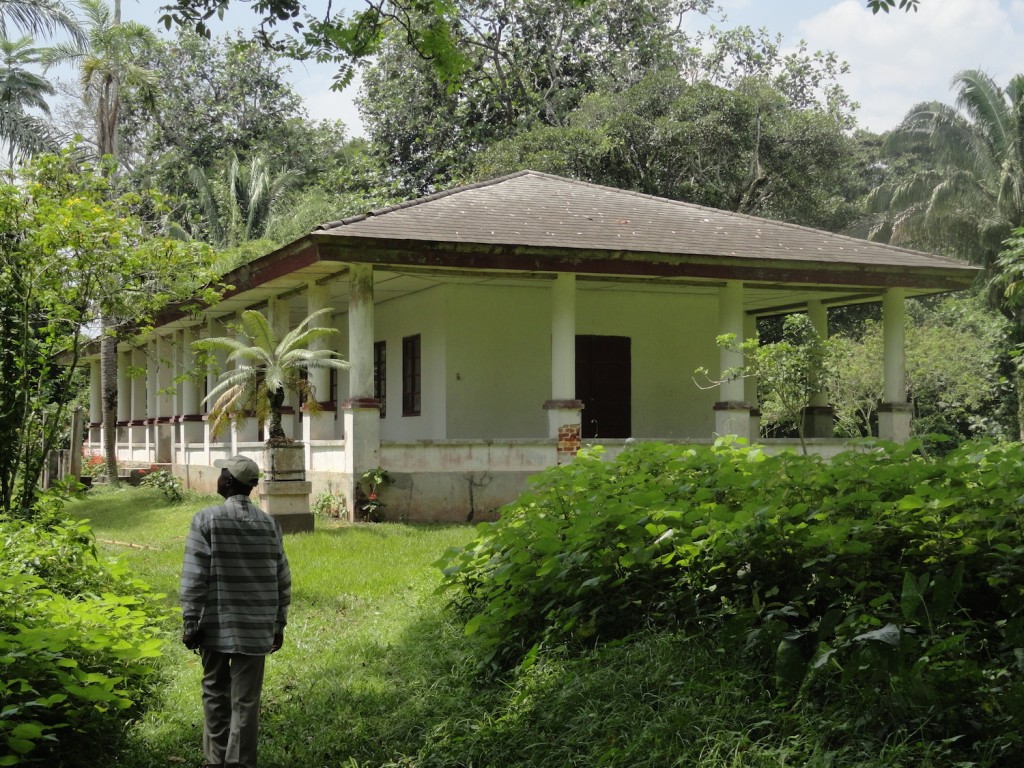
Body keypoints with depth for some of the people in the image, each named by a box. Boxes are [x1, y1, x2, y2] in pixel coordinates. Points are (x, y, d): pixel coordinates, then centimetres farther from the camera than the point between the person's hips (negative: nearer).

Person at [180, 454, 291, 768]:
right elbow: (282, 580, 4)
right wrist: (279, 623, 14)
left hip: (216, 625, -1)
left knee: (216, 694, 15)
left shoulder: (206, 519, -7)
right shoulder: (269, 524, 1)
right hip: (255, 628, 1)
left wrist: (190, 623, -3)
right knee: (245, 700, 4)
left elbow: (194, 578, -10)